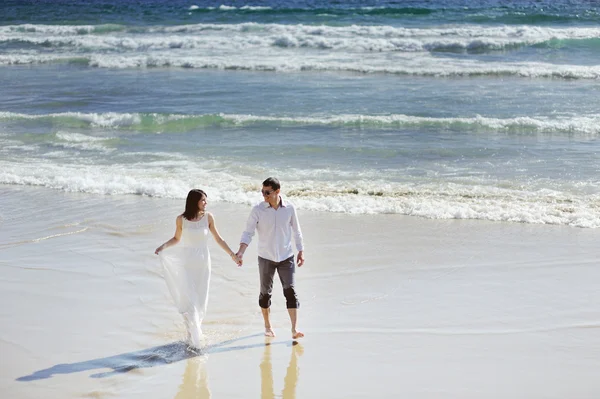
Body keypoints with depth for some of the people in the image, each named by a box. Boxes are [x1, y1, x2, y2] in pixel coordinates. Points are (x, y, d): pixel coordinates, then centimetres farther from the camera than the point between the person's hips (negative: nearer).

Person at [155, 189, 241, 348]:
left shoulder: (208, 217, -4)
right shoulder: (181, 219, -6)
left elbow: (218, 239, 4)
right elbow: (176, 238, 9)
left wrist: (232, 254, 1)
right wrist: (163, 246, -8)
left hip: (203, 263, 1)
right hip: (186, 263, -1)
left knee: (200, 301, 6)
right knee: (188, 300, -6)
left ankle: (196, 331, 23)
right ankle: (193, 336, 1)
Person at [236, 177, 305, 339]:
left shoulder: (289, 208, -5)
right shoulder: (258, 210, -10)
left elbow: (296, 231, 7)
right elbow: (248, 233, -10)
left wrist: (301, 251, 9)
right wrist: (240, 252, -24)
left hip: (286, 256, 0)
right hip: (266, 257, 0)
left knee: (290, 291, -9)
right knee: (265, 292, 10)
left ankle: (294, 329, -9)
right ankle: (268, 326, 28)